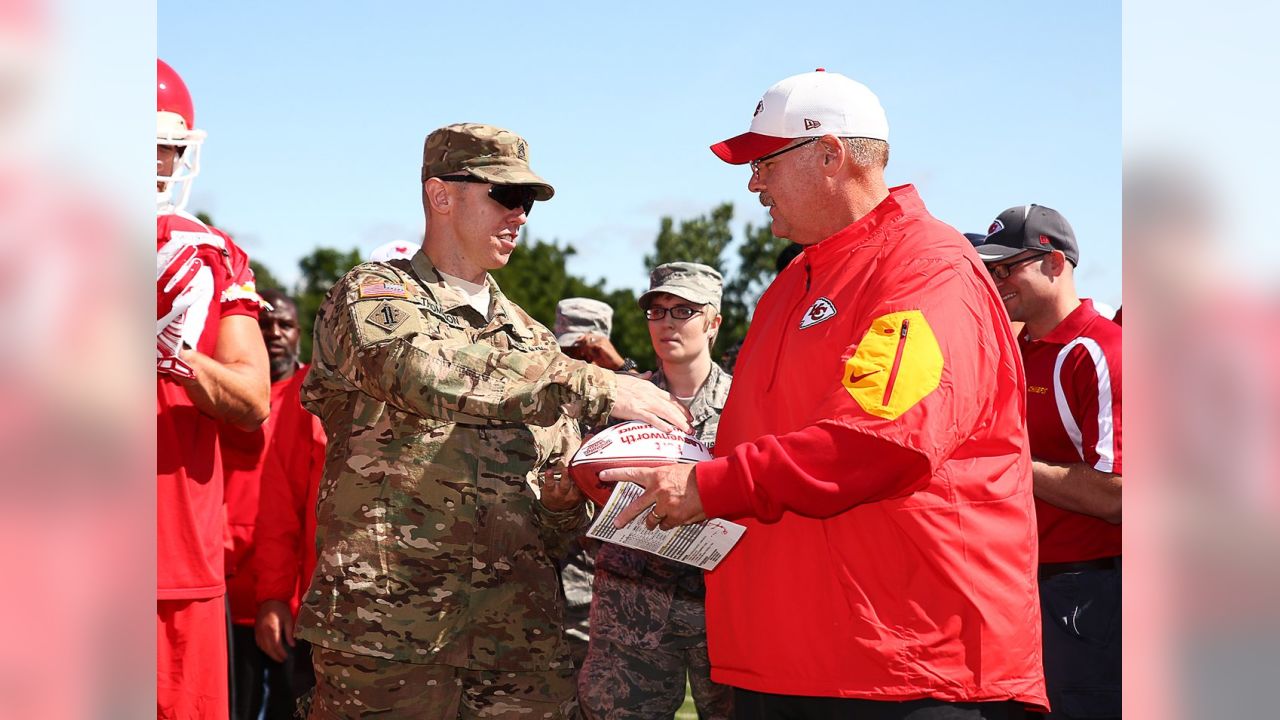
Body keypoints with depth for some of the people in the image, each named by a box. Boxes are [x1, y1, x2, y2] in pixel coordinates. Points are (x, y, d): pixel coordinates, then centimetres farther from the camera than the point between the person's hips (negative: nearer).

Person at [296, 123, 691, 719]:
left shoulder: (532, 339, 20)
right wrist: (598, 389, -19)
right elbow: (432, 375, -20)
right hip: (390, 619, -5)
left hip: (519, 627, 5)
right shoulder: (373, 296, 3)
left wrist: (568, 497, -2)